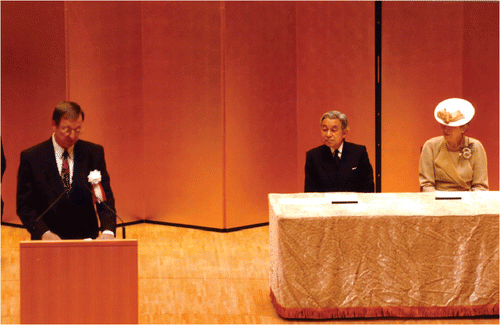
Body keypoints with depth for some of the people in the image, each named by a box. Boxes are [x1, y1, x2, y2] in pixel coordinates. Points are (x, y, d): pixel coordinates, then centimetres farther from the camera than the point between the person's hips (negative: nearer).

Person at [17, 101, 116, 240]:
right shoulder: (31, 157, 1)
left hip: (86, 239, 1)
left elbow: (105, 198, 5)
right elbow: (24, 205, 1)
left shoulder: (94, 153, 7)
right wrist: (43, 233, -15)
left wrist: (108, 231, -12)